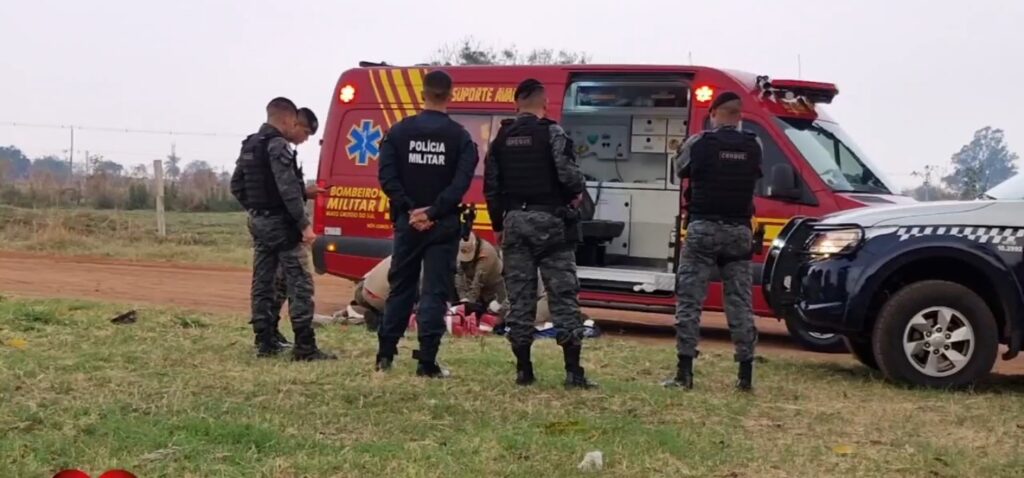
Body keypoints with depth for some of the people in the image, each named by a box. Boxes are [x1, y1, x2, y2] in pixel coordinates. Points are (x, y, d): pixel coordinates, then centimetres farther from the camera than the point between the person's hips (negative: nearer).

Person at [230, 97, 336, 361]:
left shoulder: (249, 146, 12)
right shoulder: (278, 146, -15)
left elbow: (236, 185, 17)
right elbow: (288, 189, -22)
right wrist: (304, 224, -21)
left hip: (258, 222, 9)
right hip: (280, 223, -9)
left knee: (262, 282, 12)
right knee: (299, 283, -8)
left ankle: (265, 342, 16)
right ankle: (305, 347, -11)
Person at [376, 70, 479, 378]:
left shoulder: (400, 131, 2)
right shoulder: (460, 137, -3)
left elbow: (387, 176, -7)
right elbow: (461, 182, -14)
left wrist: (410, 209, -8)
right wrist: (433, 212, -14)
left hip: (407, 223, 2)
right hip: (444, 226, -2)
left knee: (400, 288, 14)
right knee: (435, 292, 1)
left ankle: (385, 355, 16)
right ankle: (427, 362, -3)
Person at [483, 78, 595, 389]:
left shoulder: (502, 138, 10)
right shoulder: (552, 133, -7)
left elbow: (491, 186, 9)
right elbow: (568, 174, -17)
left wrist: (499, 225, 18)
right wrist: (576, 194, 5)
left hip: (514, 221, 4)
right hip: (549, 220, -4)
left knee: (520, 296, 8)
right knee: (563, 294, -2)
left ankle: (524, 369, 9)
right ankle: (573, 371, -5)